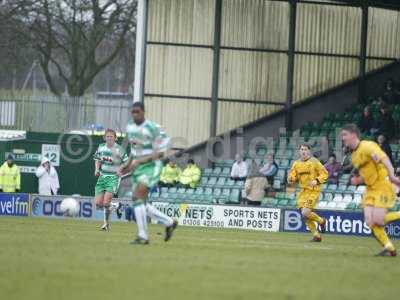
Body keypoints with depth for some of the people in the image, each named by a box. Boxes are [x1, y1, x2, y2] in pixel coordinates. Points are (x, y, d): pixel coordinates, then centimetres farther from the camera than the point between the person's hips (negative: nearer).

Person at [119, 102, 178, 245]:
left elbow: (160, 153, -16)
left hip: (152, 167, -8)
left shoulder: (152, 128, -16)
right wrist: (128, 164, 8)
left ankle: (143, 236, -17)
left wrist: (139, 161, -23)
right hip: (138, 168, 8)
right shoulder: (130, 126, 8)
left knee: (138, 197, -21)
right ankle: (169, 223, 22)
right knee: (139, 203, 6)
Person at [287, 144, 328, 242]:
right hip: (303, 191, 6)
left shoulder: (314, 162, -6)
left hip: (313, 191, -6)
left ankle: (321, 221, 11)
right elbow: (292, 176, 13)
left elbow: (324, 174, -4)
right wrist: (291, 179, -11)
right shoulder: (296, 163, 8)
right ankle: (316, 235, 16)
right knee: (305, 215, 2)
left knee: (305, 213, -18)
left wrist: (317, 181, -20)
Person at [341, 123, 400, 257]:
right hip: (370, 189, 8)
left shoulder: (367, 146, -13)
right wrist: (357, 180, 4)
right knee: (370, 222, -7)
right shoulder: (354, 155, 14)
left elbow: (384, 158, -28)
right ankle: (389, 248, -1)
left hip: (383, 186, -8)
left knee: (378, 220, -19)